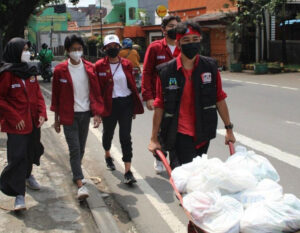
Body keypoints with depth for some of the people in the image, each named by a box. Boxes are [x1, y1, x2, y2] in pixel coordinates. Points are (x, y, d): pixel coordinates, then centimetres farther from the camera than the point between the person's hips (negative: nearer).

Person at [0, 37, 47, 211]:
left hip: (33, 121, 7)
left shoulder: (30, 70, 8)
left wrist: (42, 113, -2)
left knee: (32, 150, 19)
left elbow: (38, 93, 11)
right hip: (16, 124, -7)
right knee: (17, 156, -8)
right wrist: (14, 118, -14)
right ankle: (19, 195, -2)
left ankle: (27, 175, 47)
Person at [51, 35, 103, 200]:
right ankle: (80, 184, -10)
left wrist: (97, 113, -2)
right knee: (74, 149, -8)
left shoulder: (89, 68, 2)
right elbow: (56, 95, 0)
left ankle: (76, 173, 35)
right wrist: (57, 118, 2)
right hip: (69, 115, -3)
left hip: (85, 113, 3)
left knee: (81, 148, 14)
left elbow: (96, 91, 5)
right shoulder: (60, 70, -6)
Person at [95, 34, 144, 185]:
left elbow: (132, 85, 7)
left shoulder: (126, 64, 3)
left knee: (125, 136, -5)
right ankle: (108, 155, 49)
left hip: (126, 103, 1)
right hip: (109, 105, 0)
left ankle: (128, 171, -6)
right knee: (108, 132, 17)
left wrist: (135, 107, 8)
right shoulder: (100, 66, -3)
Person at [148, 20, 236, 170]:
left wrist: (229, 129, 10)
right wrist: (154, 139, 2)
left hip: (203, 135, 3)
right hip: (179, 135, -3)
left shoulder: (210, 67, 1)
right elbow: (159, 106, 1)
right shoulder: (166, 71, -5)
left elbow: (219, 99, 8)